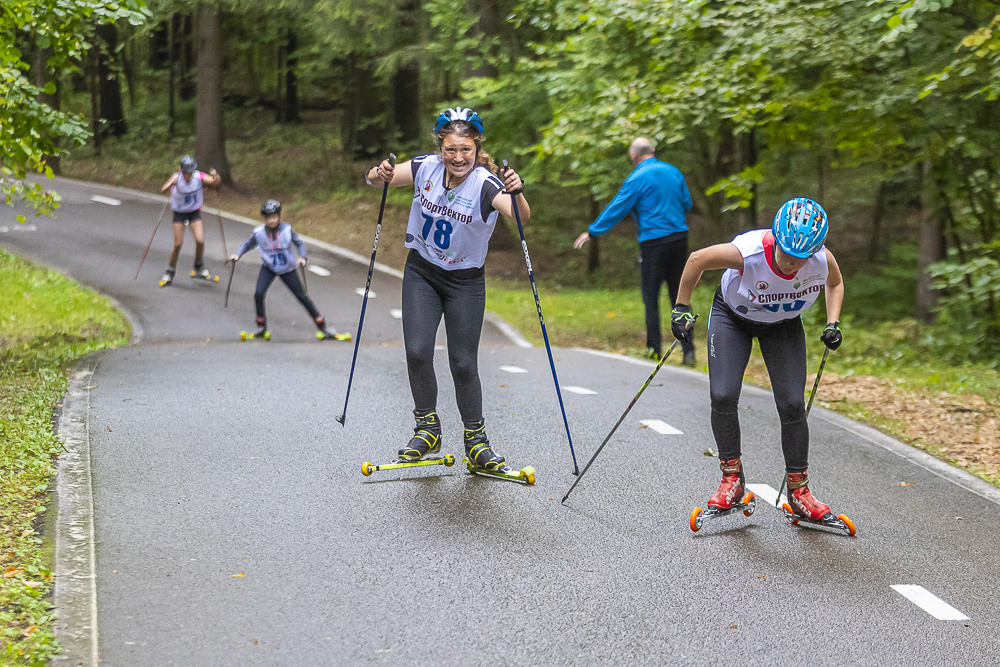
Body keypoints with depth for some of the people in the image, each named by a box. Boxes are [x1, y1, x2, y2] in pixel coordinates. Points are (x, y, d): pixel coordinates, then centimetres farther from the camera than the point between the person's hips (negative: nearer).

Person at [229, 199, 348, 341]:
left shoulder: (287, 230, -17)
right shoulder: (258, 232, -14)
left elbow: (299, 243, -3)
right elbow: (248, 244, 4)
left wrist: (302, 257, -18)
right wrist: (237, 255, -11)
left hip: (287, 268, -1)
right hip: (268, 268, 1)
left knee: (302, 296, 2)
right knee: (258, 293, -19)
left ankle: (322, 326, 14)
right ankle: (261, 327, 2)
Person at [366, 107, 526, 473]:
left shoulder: (485, 184, -21)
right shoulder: (426, 168, -10)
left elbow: (521, 217, -37)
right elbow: (374, 178, -2)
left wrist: (516, 194, -59)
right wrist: (380, 174, -26)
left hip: (465, 281, -2)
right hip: (421, 273, 2)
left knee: (464, 364, -3)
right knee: (417, 352, -11)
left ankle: (476, 441, 17)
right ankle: (427, 429, 10)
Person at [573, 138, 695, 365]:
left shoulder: (637, 179, -8)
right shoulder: (674, 172, 8)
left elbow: (617, 209, -6)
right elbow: (686, 204, 17)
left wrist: (592, 232, 3)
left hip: (654, 241, -5)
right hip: (679, 236, 5)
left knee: (650, 296, 5)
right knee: (679, 294, 8)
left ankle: (654, 348, 6)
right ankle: (688, 349, 1)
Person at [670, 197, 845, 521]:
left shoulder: (822, 260, -29)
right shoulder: (747, 252, -38)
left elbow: (835, 284, -1)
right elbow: (697, 260, -19)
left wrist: (833, 323, -13)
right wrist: (682, 308, -12)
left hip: (783, 325, 2)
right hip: (732, 318, -1)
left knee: (792, 404, -9)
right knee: (723, 397, -16)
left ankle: (798, 490, 7)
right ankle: (732, 477, 5)